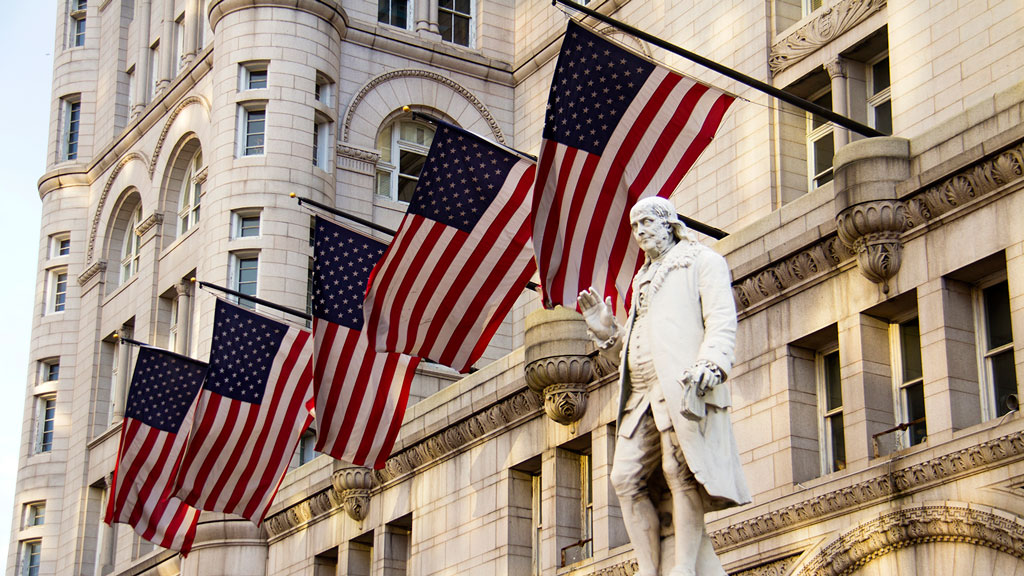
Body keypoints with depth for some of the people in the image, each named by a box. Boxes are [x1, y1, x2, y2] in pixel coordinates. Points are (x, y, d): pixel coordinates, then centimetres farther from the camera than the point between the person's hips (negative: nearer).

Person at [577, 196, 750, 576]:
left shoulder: (702, 261, 9)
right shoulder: (643, 280, 31)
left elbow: (722, 320, -6)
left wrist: (710, 364, -23)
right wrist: (606, 332, 13)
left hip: (683, 386, -7)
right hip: (642, 394, 7)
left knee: (681, 473, -16)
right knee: (626, 477, -5)